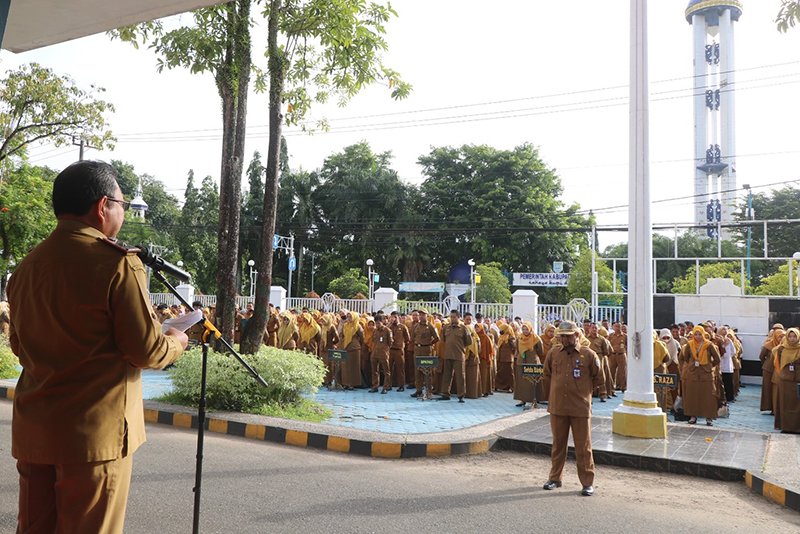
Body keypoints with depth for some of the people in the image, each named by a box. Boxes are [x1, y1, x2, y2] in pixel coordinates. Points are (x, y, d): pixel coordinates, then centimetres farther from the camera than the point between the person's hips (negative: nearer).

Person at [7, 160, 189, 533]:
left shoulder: (26, 266, 7)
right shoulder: (118, 264, -16)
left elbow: (19, 344, 17)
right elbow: (146, 351, -14)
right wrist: (176, 342, 5)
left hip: (32, 431, 7)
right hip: (94, 432, -7)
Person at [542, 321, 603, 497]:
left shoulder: (588, 354, -6)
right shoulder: (553, 353, 3)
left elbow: (598, 379, 5)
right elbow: (547, 374, 20)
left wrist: (582, 389, 8)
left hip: (581, 408, -3)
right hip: (557, 407, 3)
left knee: (583, 447, 3)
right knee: (558, 444, 14)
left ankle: (587, 483, 14)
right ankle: (555, 478, 27)